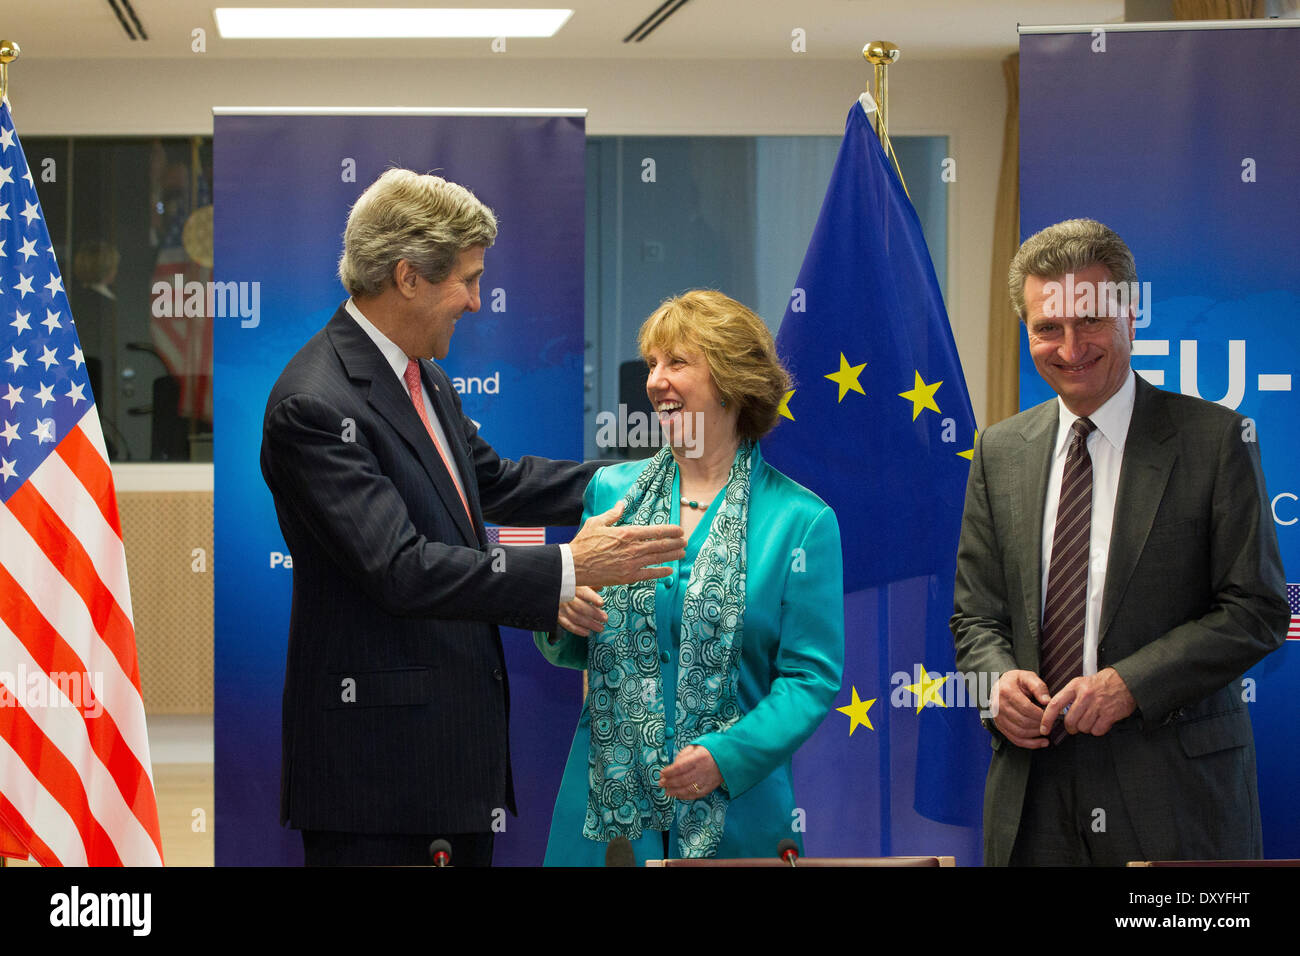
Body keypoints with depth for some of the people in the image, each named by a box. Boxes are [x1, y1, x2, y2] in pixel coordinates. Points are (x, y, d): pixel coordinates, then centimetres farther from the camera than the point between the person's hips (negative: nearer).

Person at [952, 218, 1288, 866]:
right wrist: (999, 679, -9)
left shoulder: (1214, 438, -3)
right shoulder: (999, 450, 10)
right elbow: (976, 615, 13)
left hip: (1173, 789, -3)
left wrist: (1128, 684, -16)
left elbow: (1257, 611, -6)